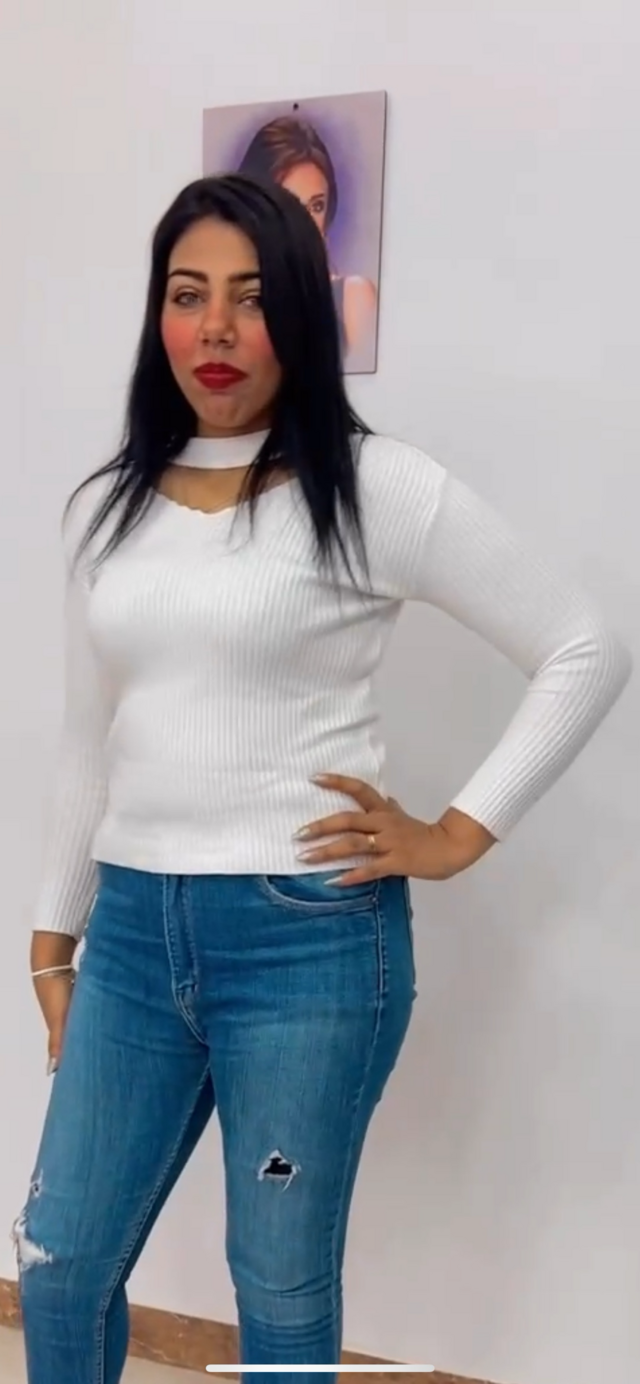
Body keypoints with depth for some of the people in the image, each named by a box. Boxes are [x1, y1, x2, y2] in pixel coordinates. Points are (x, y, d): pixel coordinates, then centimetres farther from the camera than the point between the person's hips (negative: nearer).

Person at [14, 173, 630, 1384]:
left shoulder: (378, 490, -7)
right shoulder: (104, 509, 9)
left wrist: (457, 835, -7)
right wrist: (54, 938, 17)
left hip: (308, 937, -5)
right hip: (134, 929, 5)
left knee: (281, 1284, 9)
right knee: (58, 1264, 13)